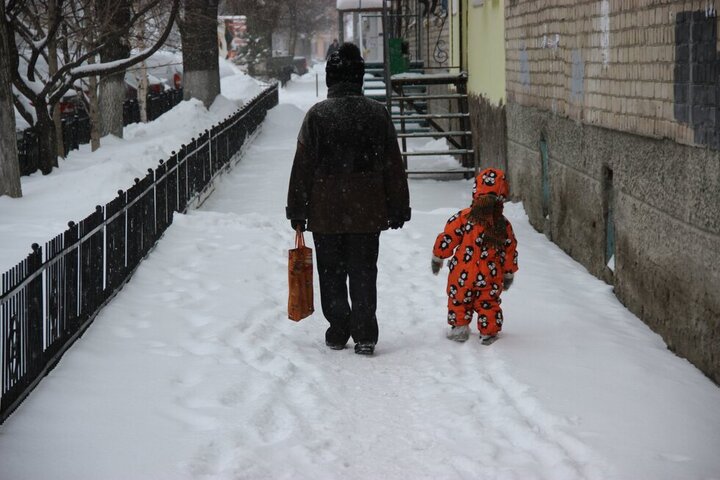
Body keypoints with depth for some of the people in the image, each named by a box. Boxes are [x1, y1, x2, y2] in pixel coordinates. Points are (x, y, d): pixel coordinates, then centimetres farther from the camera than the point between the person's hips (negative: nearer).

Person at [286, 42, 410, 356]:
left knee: (331, 274, 11)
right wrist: (398, 209, 10)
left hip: (326, 213, -1)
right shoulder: (378, 114, -1)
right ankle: (365, 336, 2)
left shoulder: (317, 115, -7)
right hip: (367, 212, 1)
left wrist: (297, 211, 3)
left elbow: (303, 166, -4)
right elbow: (393, 166, 3)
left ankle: (338, 333, 14)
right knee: (363, 273, 6)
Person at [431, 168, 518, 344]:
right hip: (490, 277, 2)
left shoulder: (463, 217, -10)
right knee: (489, 303, 17)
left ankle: (459, 327, 18)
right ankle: (489, 332, 18)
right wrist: (509, 274, 19)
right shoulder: (503, 224, -1)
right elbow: (510, 251, 6)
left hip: (462, 275, -2)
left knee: (459, 300, 18)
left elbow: (447, 239, -6)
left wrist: (437, 258, 10)